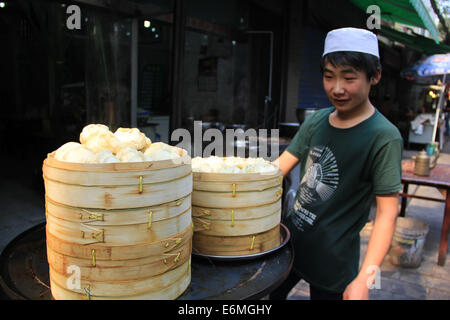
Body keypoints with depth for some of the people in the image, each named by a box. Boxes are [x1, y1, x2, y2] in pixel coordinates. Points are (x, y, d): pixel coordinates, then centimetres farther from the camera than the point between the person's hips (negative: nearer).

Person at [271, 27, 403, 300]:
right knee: (269, 292, 21)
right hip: (290, 241, 6)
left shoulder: (384, 138, -19)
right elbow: (281, 165, -1)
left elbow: (388, 212, -19)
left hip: (333, 260, -5)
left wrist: (365, 278, -24)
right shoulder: (316, 121, -2)